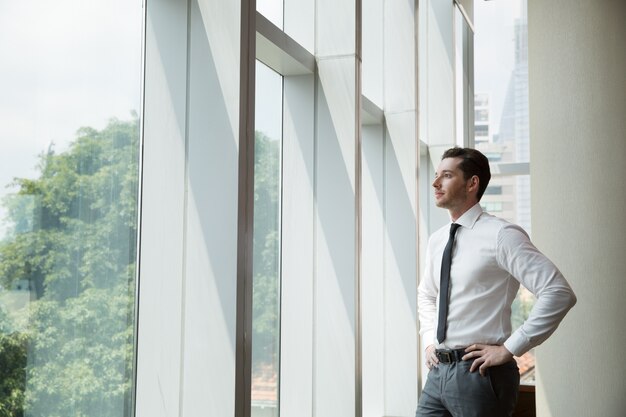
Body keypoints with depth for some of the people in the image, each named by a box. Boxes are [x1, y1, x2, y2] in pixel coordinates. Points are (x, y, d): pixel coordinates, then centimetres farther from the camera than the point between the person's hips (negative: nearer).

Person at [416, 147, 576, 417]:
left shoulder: (500, 235, -12)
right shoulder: (437, 240, 11)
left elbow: (560, 293, -19)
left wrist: (509, 349, -16)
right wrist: (429, 339, 13)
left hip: (478, 373, -6)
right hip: (438, 371, 7)